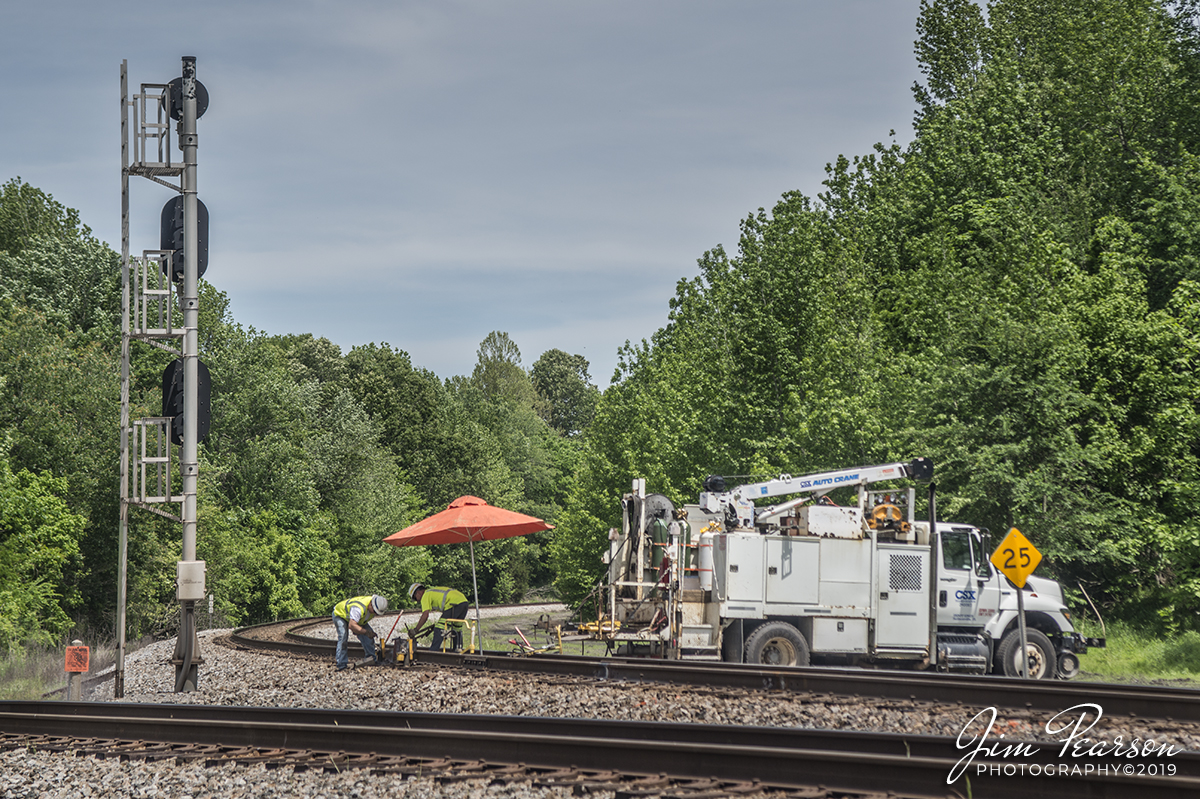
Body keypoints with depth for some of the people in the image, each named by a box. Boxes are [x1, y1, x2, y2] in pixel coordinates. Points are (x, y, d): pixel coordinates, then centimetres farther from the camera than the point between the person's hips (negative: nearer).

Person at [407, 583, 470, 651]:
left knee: (439, 629, -4)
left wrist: (415, 630, -3)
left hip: (454, 604, -9)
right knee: (457, 629, 23)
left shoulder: (426, 595, 6)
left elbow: (425, 615, -5)